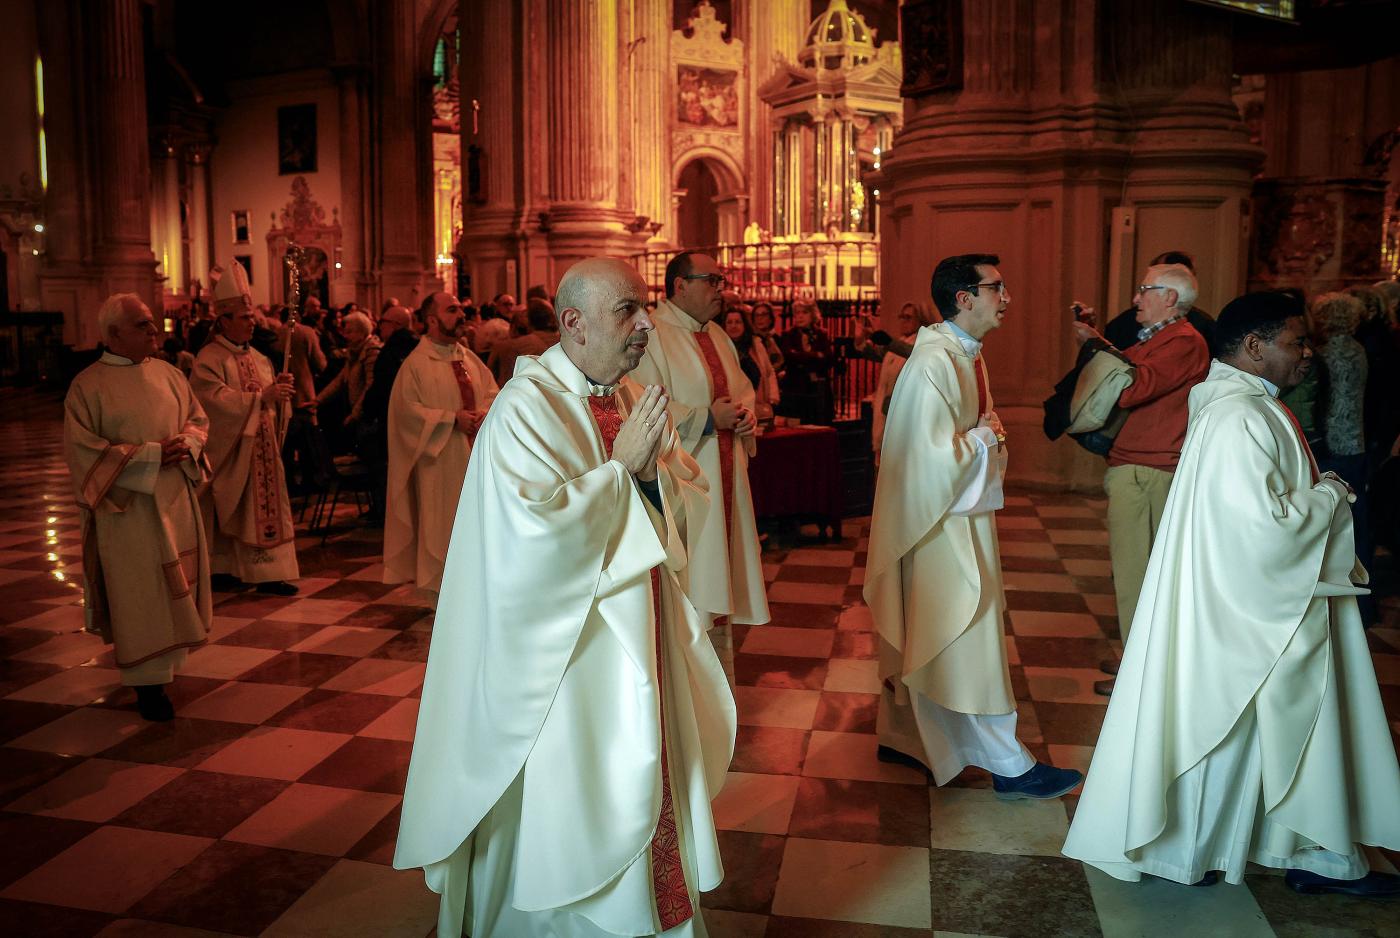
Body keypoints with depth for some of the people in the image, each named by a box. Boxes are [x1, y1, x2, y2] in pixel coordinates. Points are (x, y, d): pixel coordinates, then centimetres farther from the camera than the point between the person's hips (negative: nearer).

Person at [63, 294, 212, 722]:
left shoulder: (168, 373, 8)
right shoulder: (88, 385, -7)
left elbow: (198, 417, 15)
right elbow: (81, 448, -12)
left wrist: (187, 443, -8)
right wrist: (151, 454, -18)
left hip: (175, 498, 5)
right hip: (126, 503, -5)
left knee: (175, 583, 12)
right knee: (139, 591, -1)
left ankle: (167, 658, 30)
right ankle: (148, 681, 7)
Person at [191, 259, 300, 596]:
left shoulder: (257, 358, 14)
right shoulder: (209, 359, -9)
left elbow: (269, 403, 17)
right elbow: (218, 399, -23)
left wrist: (280, 389, -4)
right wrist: (261, 395, -26)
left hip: (260, 448, 7)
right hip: (229, 450, -7)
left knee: (263, 508, 5)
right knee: (229, 512, -1)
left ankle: (266, 574, 9)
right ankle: (222, 568, 10)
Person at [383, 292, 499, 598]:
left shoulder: (469, 359, 10)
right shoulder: (416, 363, -8)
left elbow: (492, 392, 12)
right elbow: (407, 409, -13)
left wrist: (484, 413, -10)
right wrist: (452, 418, -18)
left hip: (475, 453, 6)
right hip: (440, 457, -6)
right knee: (441, 519, 2)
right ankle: (442, 590, 13)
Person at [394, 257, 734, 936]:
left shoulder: (635, 397, 5)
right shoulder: (528, 406, -16)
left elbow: (690, 508, 6)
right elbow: (539, 530, -27)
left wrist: (654, 472, -14)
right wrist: (619, 465, -21)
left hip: (640, 641, 7)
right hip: (565, 649, -7)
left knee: (648, 788, 18)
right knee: (572, 809, 8)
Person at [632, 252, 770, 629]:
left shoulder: (717, 336, 17)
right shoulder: (653, 336, -13)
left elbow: (742, 387, 26)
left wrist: (746, 414, 3)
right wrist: (706, 418, -18)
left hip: (725, 475, 9)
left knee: (719, 557, 14)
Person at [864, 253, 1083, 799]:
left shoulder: (967, 355, 10)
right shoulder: (934, 363, -23)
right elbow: (933, 455, -27)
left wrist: (988, 435, 2)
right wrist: (984, 437, -12)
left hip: (960, 515, 10)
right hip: (939, 522, -10)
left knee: (921, 637, 18)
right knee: (969, 639, 0)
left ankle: (901, 736, 31)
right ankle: (1010, 766, 11)